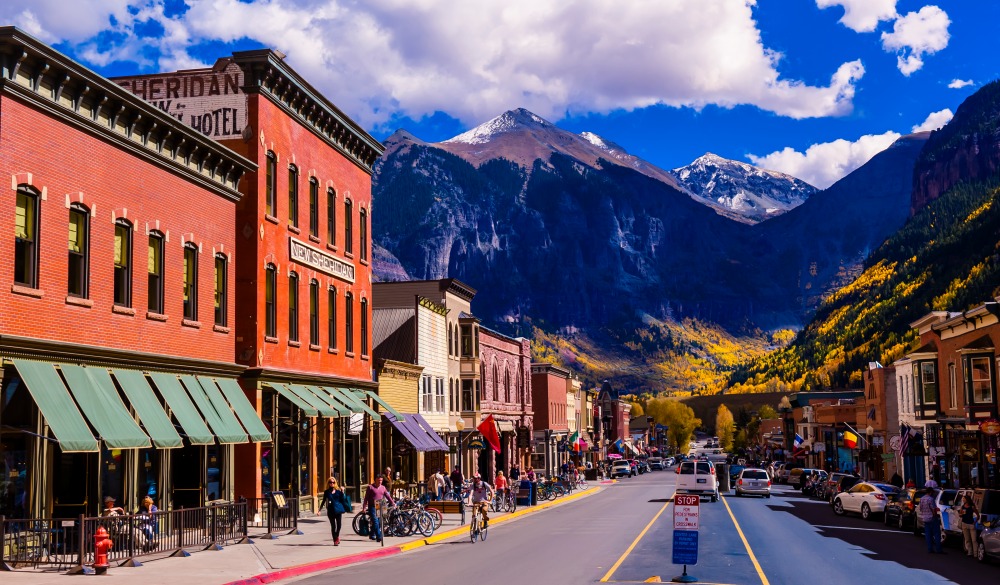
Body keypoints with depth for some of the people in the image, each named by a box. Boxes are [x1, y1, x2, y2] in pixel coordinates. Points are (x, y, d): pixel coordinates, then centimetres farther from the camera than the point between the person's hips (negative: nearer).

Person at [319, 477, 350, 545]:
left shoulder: (338, 491, 7)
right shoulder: (327, 492, 5)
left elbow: (343, 500, 2)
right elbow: (323, 501, 9)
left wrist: (342, 492, -7)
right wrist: (320, 509, 3)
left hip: (338, 509, 0)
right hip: (331, 510, 0)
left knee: (339, 524, -4)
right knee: (333, 525, 1)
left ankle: (337, 536, 22)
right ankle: (335, 540, 9)